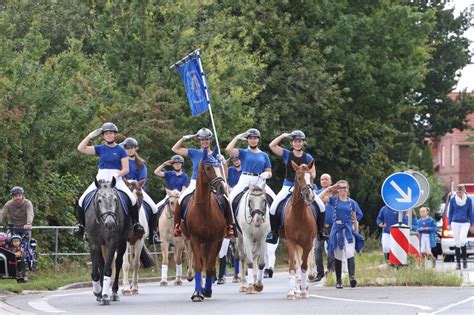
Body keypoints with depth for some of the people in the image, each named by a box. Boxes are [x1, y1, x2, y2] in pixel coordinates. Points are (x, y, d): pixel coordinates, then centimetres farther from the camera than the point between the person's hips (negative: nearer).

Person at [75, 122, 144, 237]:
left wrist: (116, 176, -18)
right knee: (82, 200, -14)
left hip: (116, 180, -2)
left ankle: (136, 224, -7)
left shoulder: (120, 150, 4)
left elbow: (126, 169, 0)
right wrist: (91, 135, 2)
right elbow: (81, 148, 3)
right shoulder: (100, 149, 10)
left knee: (132, 199, -24)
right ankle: (81, 224, 2)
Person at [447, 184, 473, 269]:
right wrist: (449, 224, 6)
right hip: (455, 223, 1)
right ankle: (458, 262, 6)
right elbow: (450, 212, 9)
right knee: (457, 242, 1)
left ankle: (465, 259, 0)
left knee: (462, 240, -18)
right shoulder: (453, 199, 2)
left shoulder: (468, 200, 1)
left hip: (465, 223, -1)